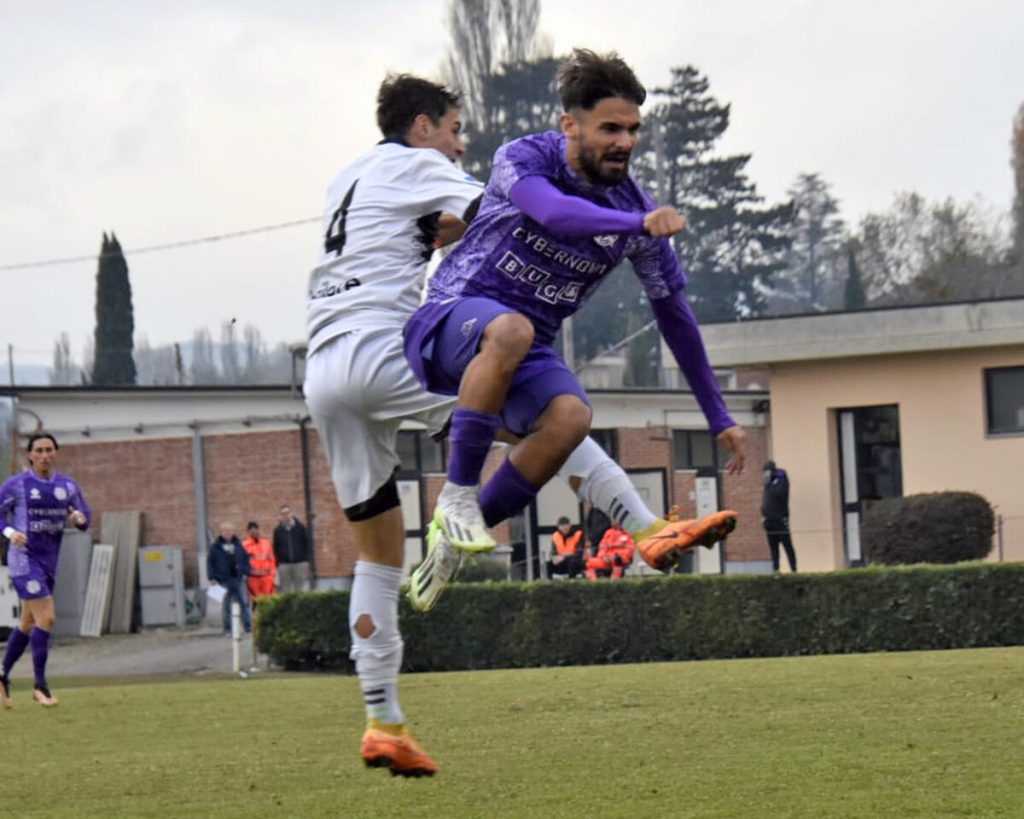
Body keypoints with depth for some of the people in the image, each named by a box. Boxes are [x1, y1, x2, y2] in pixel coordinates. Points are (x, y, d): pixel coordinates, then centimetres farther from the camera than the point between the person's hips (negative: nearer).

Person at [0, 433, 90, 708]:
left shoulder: (67, 485, 5)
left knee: (28, 624, 14)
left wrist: (79, 518, -13)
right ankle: (40, 684, -7)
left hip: (49, 561, 6)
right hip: (24, 559, -6)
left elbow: (85, 516, 10)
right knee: (47, 618, -16)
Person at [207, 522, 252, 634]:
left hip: (238, 579, 3)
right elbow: (210, 563, -2)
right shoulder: (215, 547, -1)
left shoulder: (237, 544, 11)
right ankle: (227, 628, 10)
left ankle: (248, 626, 3)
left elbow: (245, 558, 16)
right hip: (224, 580, -3)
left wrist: (246, 572, 6)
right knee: (226, 605, 3)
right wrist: (212, 578, -8)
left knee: (244, 603, 0)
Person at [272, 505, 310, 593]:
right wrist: (278, 564, 0)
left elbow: (307, 545, 4)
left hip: (299, 563, 0)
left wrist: (306, 561, -3)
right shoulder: (278, 530, 5)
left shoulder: (300, 528, 3)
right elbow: (276, 548, 7)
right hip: (284, 565, 0)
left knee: (299, 589, 2)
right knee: (285, 590, 0)